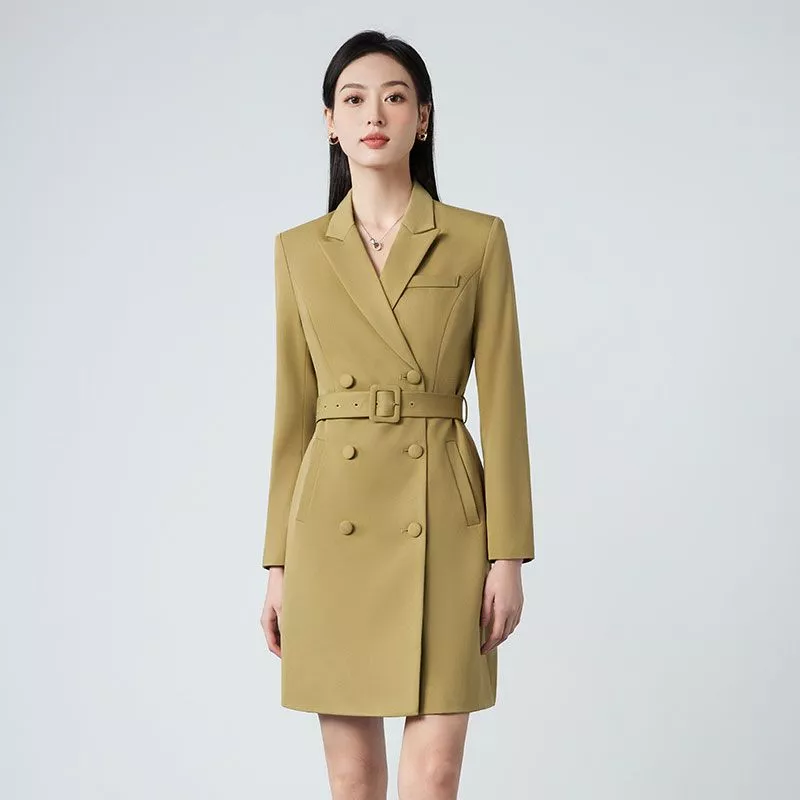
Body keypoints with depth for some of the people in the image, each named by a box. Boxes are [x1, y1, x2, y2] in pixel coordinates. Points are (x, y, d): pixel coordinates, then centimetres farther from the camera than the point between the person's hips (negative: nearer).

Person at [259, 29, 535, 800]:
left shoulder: (478, 240, 0)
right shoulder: (299, 250, 6)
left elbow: (502, 403, -1)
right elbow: (293, 413, 8)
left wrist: (508, 554, -6)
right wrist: (278, 563, 6)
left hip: (442, 525, -2)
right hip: (333, 528, 2)